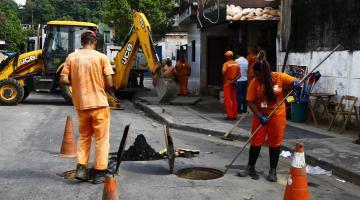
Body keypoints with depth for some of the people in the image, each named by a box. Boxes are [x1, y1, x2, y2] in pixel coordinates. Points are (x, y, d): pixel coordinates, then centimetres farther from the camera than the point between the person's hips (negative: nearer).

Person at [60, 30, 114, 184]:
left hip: (81, 104, 3)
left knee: (84, 136, 21)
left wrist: (78, 83, 13)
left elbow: (64, 80, -4)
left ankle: (81, 168, 12)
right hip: (99, 103, -3)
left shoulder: (71, 57, 1)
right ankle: (99, 172, 11)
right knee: (101, 138, 9)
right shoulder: (101, 57, -6)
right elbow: (109, 83, -9)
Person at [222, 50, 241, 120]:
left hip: (227, 83, -5)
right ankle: (235, 115, 12)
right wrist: (234, 80, -7)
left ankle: (230, 115, -4)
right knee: (234, 99, 11)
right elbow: (239, 74, 1)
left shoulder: (226, 64, -10)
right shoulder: (236, 64, 7)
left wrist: (224, 79, -9)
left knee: (227, 99, -1)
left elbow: (223, 72, -25)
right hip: (234, 83, 5)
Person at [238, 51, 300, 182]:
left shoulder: (279, 77, -11)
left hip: (277, 115, -1)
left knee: (275, 143, 6)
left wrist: (295, 83, -29)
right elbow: (250, 101, -10)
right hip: (260, 115, 1)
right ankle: (250, 168, 20)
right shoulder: (254, 82, -10)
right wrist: (259, 116, -20)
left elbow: (293, 82, -4)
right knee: (256, 142, 6)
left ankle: (273, 171, 18)